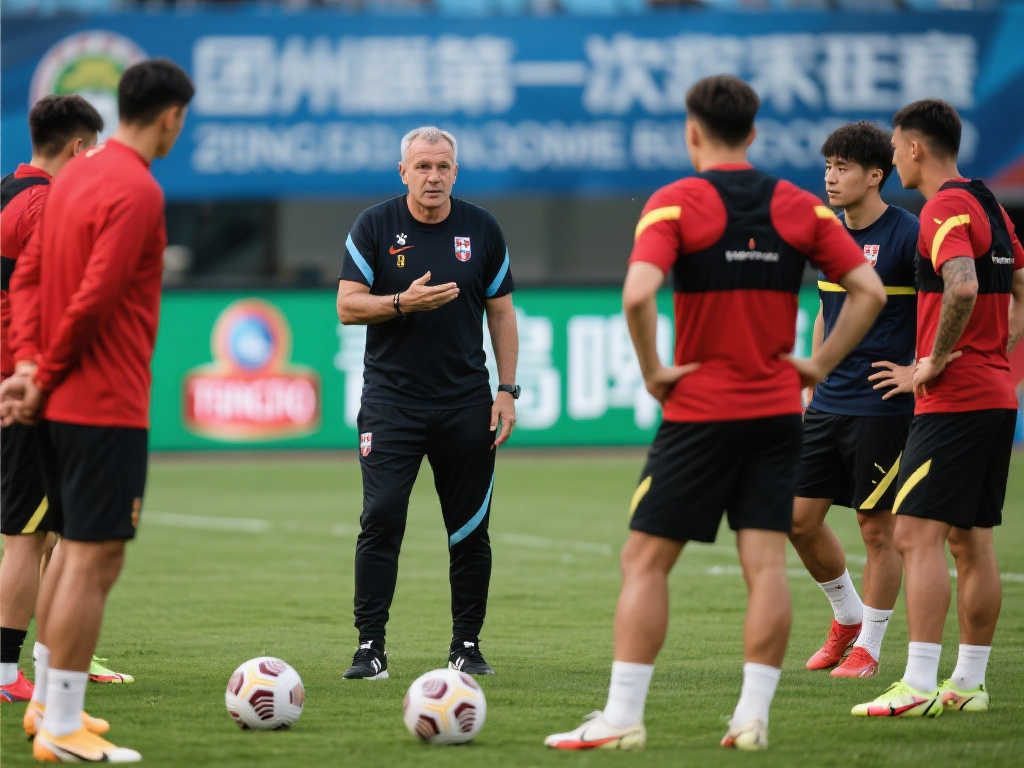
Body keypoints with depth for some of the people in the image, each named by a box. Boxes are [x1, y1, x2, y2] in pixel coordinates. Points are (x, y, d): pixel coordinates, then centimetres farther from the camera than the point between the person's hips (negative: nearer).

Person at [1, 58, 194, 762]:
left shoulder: (76, 176, 13)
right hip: (107, 406, -10)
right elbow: (93, 300, -22)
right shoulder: (138, 192, -17)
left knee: (76, 546, 20)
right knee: (97, 560, -6)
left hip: (62, 403, 10)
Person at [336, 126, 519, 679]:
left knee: (470, 529, 4)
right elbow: (347, 306, -2)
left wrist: (507, 391, 4)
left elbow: (501, 313, 11)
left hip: (466, 403, 2)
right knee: (381, 518, -10)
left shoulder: (482, 229, 6)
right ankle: (370, 645, -7)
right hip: (390, 400, -2)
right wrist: (403, 303, -19)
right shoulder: (374, 227, 0)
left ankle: (467, 645, 13)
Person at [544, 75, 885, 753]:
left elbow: (638, 293, -23)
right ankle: (753, 716, -2)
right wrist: (820, 365, 4)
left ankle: (622, 717, 0)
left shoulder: (676, 203, -7)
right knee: (766, 564, 3)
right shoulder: (799, 207, 5)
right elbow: (870, 291, 1)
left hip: (700, 410, -3)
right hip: (777, 411, 4)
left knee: (645, 561, 3)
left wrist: (653, 371, -11)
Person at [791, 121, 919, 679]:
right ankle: (847, 616, 25)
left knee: (877, 528, 0)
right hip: (829, 404, 7)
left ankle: (868, 646, 11)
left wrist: (923, 369, -14)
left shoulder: (907, 235, -11)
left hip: (882, 407, -7)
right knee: (800, 518, 5)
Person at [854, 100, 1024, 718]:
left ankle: (918, 687, -16)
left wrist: (936, 360, -18)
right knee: (972, 543, 11)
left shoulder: (945, 209, -13)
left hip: (954, 399, -10)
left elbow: (963, 287, -29)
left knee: (918, 534, -11)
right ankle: (970, 683, 12)